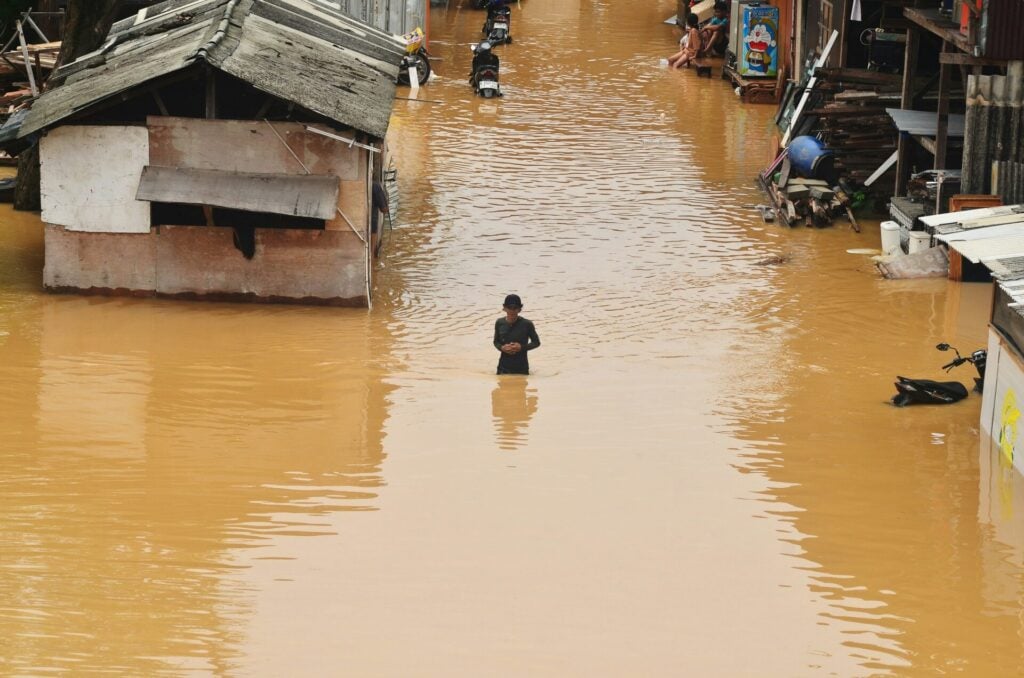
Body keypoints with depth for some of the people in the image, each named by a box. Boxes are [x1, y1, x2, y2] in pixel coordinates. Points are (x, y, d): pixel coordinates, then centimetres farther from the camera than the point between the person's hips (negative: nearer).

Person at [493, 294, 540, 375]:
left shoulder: (526, 324, -9)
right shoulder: (500, 323, -1)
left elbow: (536, 342, 2)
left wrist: (522, 347, -15)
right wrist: (502, 348, -12)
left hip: (521, 368, -2)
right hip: (504, 368, 2)